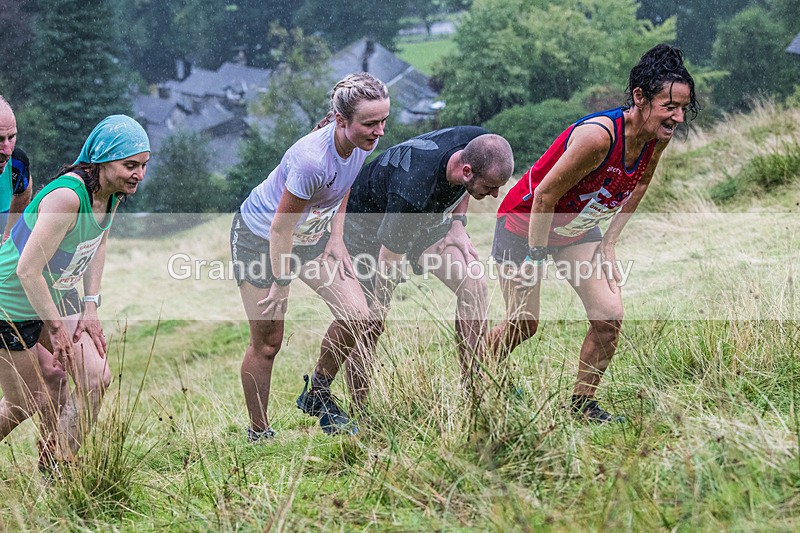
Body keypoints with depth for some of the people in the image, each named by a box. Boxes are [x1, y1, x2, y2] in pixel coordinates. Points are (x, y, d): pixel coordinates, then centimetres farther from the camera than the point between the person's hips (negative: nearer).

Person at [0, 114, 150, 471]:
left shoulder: (112, 191, -7)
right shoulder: (66, 197, -33)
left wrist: (90, 307, 4)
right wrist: (58, 329, -23)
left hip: (55, 296, 8)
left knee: (96, 379, -3)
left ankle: (53, 470, 10)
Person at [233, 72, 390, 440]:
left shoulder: (365, 141, -16)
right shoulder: (312, 160, -38)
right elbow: (281, 227, -27)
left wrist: (335, 238, 2)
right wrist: (281, 284, -17)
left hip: (313, 235, 7)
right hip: (260, 238, -7)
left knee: (356, 315, -5)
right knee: (267, 342, 0)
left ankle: (317, 395, 17)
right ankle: (258, 434, 15)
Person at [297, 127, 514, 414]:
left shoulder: (480, 146, -24)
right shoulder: (414, 192, -43)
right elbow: (388, 263, -29)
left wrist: (457, 225, -4)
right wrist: (378, 310, -18)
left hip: (429, 217, 6)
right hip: (368, 223, -6)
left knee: (473, 285, -11)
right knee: (369, 323, -8)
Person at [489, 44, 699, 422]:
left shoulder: (657, 139, -15)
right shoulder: (599, 136, -37)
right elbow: (545, 194, -29)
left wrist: (609, 243, 5)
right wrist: (536, 257, -20)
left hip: (578, 229, 6)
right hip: (525, 223, -6)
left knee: (609, 317, -6)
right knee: (523, 325, 5)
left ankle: (582, 404, 12)